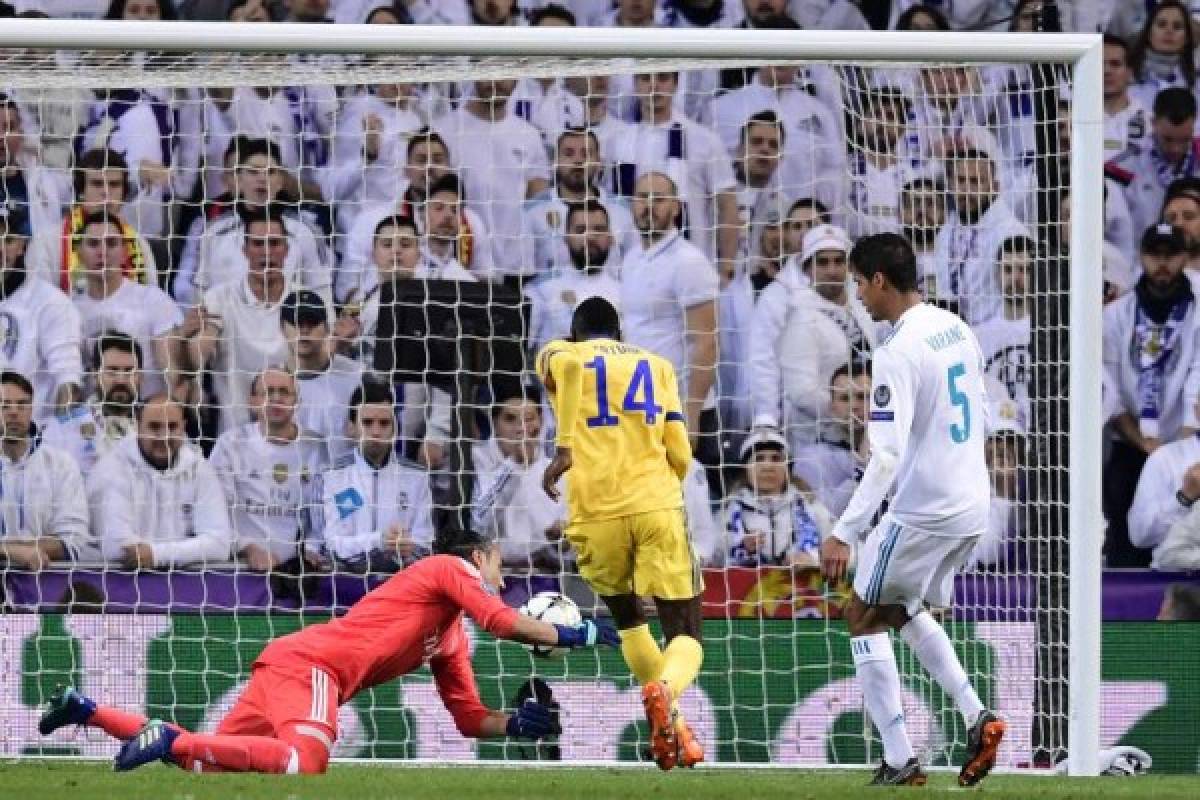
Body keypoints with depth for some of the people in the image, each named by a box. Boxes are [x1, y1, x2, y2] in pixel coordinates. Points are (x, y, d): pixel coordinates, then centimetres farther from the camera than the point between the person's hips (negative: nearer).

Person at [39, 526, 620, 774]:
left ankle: (86, 711, 14)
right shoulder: (451, 568, 3)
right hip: (308, 661, -10)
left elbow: (472, 718, 26)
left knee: (203, 757, 8)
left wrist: (518, 724, 9)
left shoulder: (452, 642, 27)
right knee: (305, 758, -35)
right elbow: (505, 624, -14)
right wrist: (573, 635, -5)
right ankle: (169, 740, -28)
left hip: (289, 666, 10)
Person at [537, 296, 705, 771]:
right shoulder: (656, 364, 21)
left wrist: (564, 448, -16)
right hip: (657, 507, 0)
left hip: (595, 513, 0)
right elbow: (680, 456, 13)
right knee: (684, 635, 2)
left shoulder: (559, 354, 15)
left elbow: (567, 363, -13)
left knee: (627, 618, 27)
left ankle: (671, 727, 24)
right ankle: (666, 689, -32)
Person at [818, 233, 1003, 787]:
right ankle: (976, 717, 10)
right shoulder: (957, 329, 8)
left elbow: (887, 456, -24)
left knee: (865, 618, 5)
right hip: (971, 507, 9)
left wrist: (844, 534, -23)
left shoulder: (898, 352, -19)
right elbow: (981, 416, 18)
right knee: (904, 611, 25)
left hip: (922, 509, -9)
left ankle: (900, 762, 0)